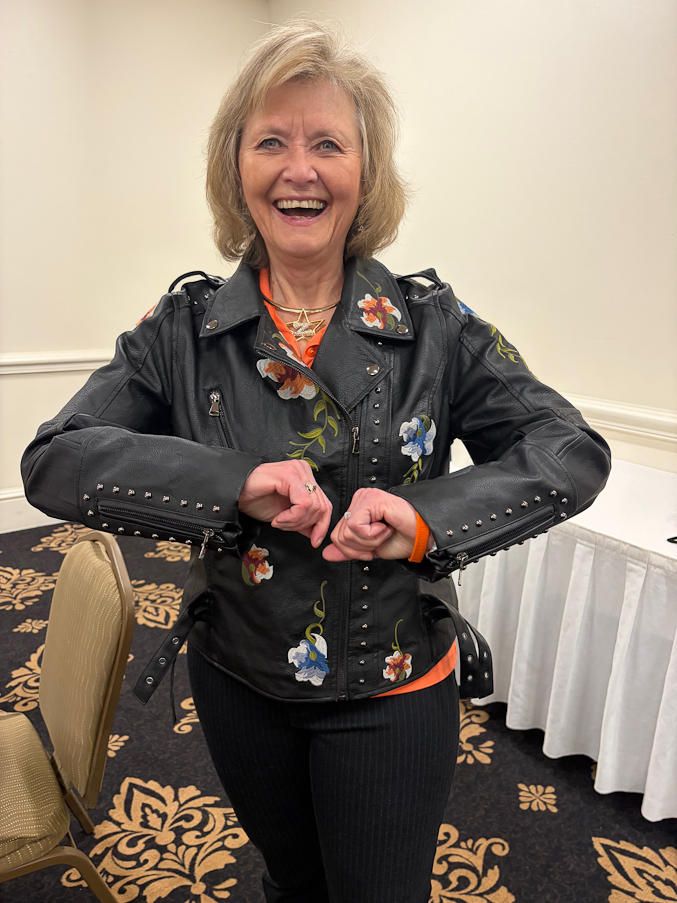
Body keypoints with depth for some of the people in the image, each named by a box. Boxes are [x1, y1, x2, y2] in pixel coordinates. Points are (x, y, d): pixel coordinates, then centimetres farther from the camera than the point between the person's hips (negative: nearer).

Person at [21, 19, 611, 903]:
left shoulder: (435, 324, -12)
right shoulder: (182, 330, -9)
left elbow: (572, 451, -11)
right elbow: (54, 462, -16)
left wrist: (431, 517, -28)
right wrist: (234, 484, -31)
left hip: (393, 696, -1)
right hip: (238, 687, 2)